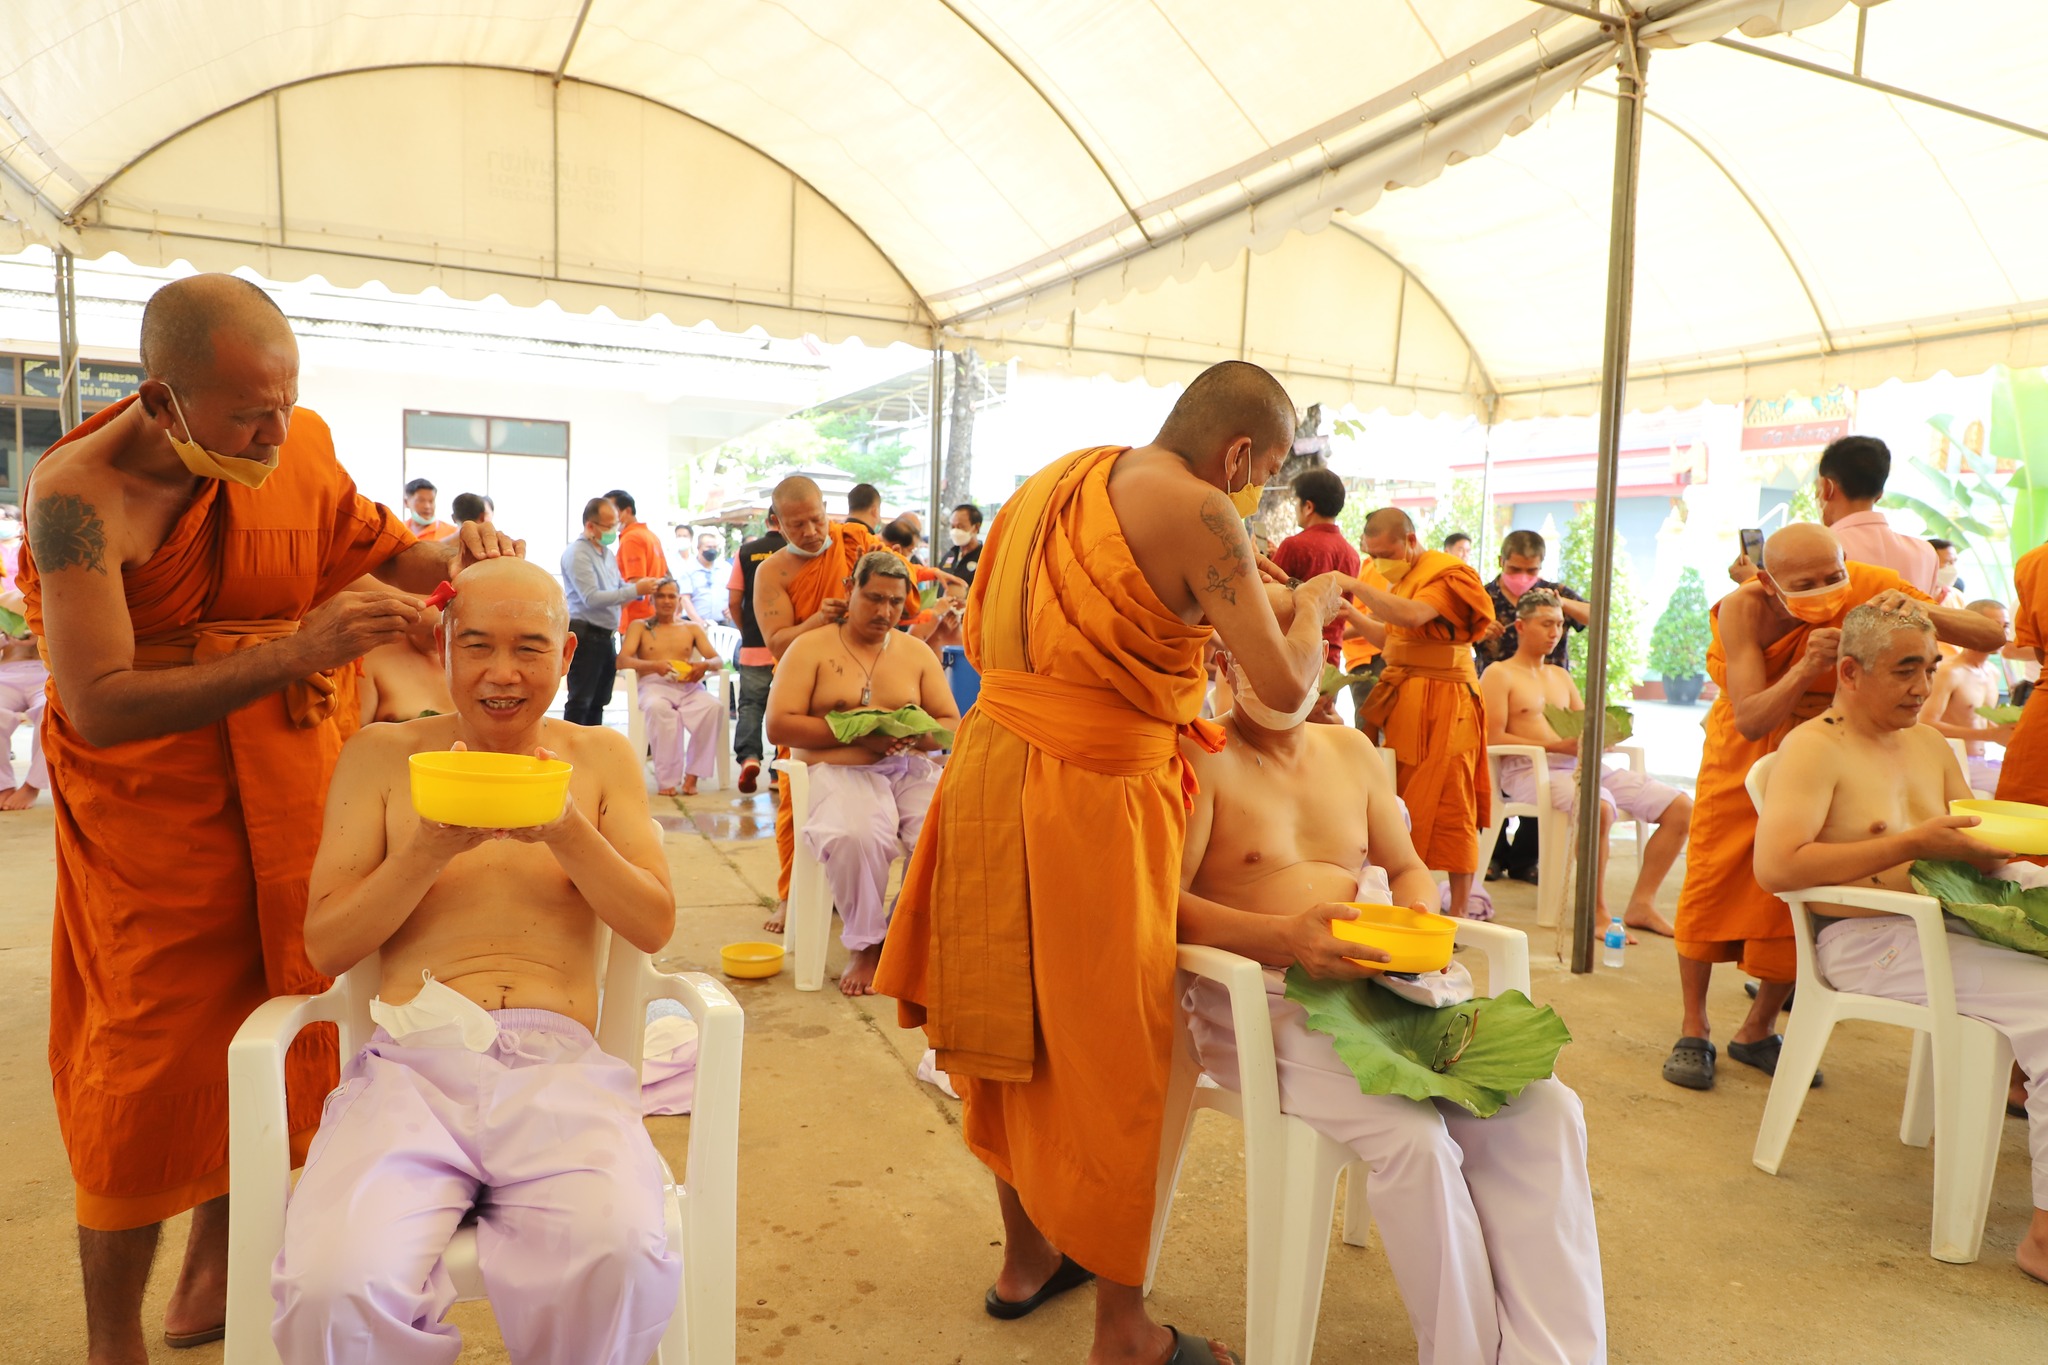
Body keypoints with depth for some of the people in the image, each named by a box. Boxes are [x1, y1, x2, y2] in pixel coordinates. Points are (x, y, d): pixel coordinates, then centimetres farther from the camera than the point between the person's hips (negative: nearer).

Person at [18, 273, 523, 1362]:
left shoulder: (298, 446, -4)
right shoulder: (80, 492, -19)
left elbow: (375, 552, 12)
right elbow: (100, 704, -26)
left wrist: (451, 551, -10)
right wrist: (294, 652, -36)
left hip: (289, 795, 5)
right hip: (150, 807, -4)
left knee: (257, 1025, 13)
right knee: (153, 1060, 1)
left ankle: (214, 1258, 35)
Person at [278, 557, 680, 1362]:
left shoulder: (602, 758, 15)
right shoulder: (380, 756, 13)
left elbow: (655, 926, 7)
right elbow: (325, 945, 8)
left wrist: (568, 832, -10)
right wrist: (431, 848, -8)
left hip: (557, 1063, 0)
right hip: (410, 1059, 1)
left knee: (620, 1256, -32)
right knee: (333, 1288, -30)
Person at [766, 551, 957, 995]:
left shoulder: (918, 654, 17)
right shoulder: (811, 648, 7)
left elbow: (952, 726, 13)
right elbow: (779, 725, -3)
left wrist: (915, 734, -11)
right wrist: (854, 734, -13)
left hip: (911, 771, 3)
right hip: (839, 771, -3)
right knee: (856, 837, -37)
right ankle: (865, 944, -11)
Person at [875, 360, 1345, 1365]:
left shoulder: (1056, 482, 14)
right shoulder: (1195, 509, -11)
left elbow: (981, 642, 20)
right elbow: (1285, 690, -12)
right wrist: (1312, 608, 7)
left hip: (994, 770, 8)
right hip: (1095, 794, -8)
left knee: (1020, 1029, 19)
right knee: (1111, 1054, 5)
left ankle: (1027, 1256, 36)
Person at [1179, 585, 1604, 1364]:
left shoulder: (1351, 750, 18)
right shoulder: (1201, 757, -3)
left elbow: (1406, 868, 23)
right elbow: (1165, 905, -12)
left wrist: (1420, 915, -1)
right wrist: (1283, 937, -27)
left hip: (1383, 984, 6)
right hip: (1263, 999, -6)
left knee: (1542, 1110, -17)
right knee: (1412, 1136, -29)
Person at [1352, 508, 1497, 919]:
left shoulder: (1446, 574, -8)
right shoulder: (1405, 577, 19)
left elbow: (1412, 616, -27)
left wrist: (1356, 587, -24)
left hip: (1442, 703, -8)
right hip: (1404, 699, 8)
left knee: (1447, 809, -6)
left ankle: (1457, 913, -2)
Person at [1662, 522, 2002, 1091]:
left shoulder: (1871, 586, -22)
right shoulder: (1744, 608, -28)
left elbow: (1993, 637, -18)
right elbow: (1751, 721, -31)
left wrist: (1921, 612, -37)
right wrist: (1807, 667, -47)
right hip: (1745, 750, -2)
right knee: (1711, 875, -5)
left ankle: (1757, 1032, 15)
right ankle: (1692, 1031, 8)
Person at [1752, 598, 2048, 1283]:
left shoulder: (1930, 744, 19)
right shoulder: (1814, 748, -8)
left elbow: (1967, 837, 25)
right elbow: (1776, 867, -20)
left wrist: (1993, 846, -1)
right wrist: (1912, 845, -19)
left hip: (1948, 922, 8)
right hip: (1865, 940, -8)